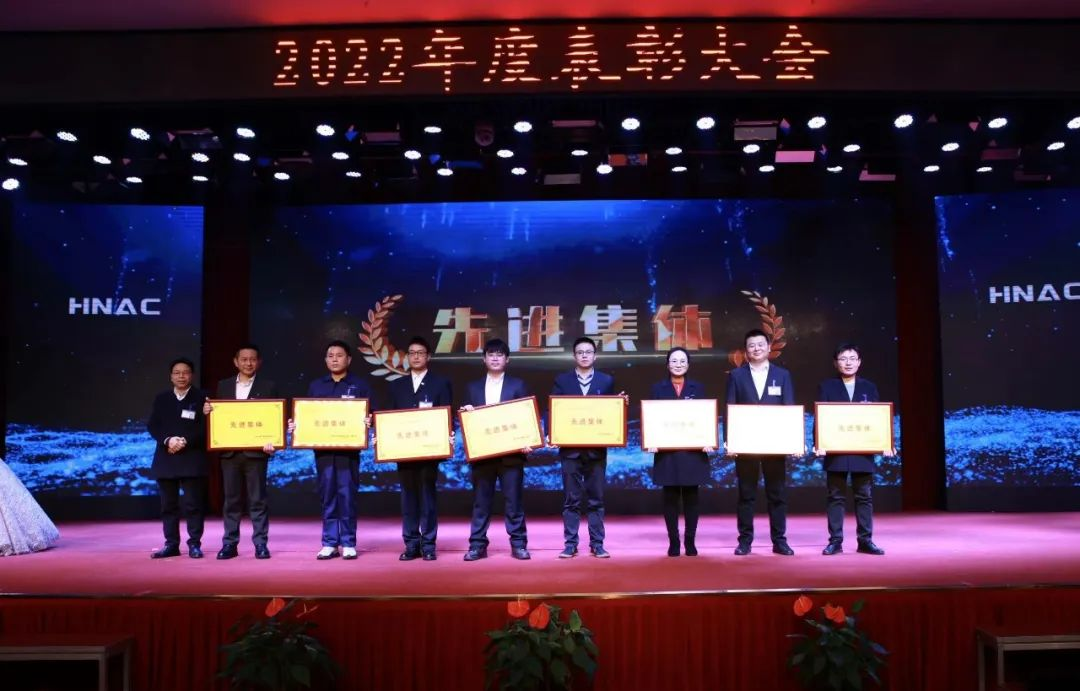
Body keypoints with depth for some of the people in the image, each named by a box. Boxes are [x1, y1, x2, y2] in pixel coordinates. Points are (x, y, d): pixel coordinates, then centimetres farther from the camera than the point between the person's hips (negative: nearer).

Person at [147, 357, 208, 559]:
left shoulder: (201, 398, 2)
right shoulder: (161, 399, 14)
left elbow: (205, 427, -5)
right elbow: (152, 426, 6)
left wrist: (185, 441, -16)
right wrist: (167, 440, -12)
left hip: (192, 459, -4)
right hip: (166, 458, 4)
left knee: (193, 504, -3)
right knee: (168, 504, 7)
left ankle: (194, 544, 3)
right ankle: (171, 544, 13)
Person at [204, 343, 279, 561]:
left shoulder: (268, 387, 2)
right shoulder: (223, 385, 12)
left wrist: (271, 442, -16)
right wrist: (208, 411, -8)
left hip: (255, 451, -3)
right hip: (229, 451, 3)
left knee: (257, 500, 1)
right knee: (231, 500, 7)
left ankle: (260, 543, 6)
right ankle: (229, 543, 13)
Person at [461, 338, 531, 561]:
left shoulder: (517, 385, 7)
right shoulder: (473, 387, 13)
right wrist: (465, 412, -9)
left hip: (511, 452, -2)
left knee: (514, 501, 1)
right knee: (480, 501, 5)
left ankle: (518, 544, 7)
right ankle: (477, 545, 10)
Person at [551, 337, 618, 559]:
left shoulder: (607, 381, 7)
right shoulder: (562, 381, 5)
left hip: (596, 448, 0)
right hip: (570, 448, 0)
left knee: (596, 499, 5)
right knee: (571, 499, 3)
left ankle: (597, 544, 12)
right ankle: (570, 544, 9)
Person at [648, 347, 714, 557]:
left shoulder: (698, 388, 8)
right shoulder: (658, 388, 6)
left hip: (693, 452, 1)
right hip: (667, 452, 0)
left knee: (691, 497, 4)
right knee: (670, 497, 2)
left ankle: (690, 541, 13)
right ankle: (673, 542, 10)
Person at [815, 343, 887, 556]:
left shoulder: (869, 387, 11)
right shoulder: (826, 387, 4)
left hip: (863, 451, 2)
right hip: (835, 451, -2)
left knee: (864, 497, 5)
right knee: (836, 497, 3)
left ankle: (865, 540, 12)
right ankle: (835, 541, 7)